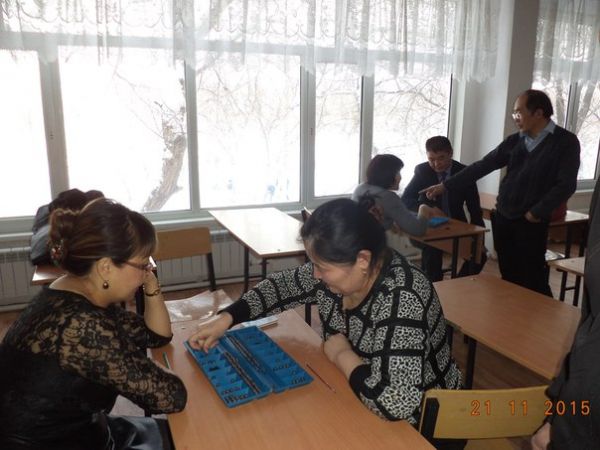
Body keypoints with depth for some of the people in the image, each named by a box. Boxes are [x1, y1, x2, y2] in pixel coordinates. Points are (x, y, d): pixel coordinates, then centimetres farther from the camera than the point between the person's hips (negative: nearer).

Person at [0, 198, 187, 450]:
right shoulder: (81, 325, -33)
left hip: (69, 430, 8)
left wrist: (151, 285, -7)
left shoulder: (80, 298, -4)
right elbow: (172, 397, -27)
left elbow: (156, 336, 7)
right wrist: (141, 367, -8)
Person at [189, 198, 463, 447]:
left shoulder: (400, 299, -35)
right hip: (353, 397, 6)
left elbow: (396, 401, -43)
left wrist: (342, 355, -27)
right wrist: (225, 319, -8)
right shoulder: (337, 269, -12)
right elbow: (281, 285, 3)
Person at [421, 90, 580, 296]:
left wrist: (537, 212, -13)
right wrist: (445, 186, 3)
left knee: (532, 279, -2)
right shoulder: (514, 141, 9)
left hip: (531, 222, -4)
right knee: (509, 277, 11)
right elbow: (482, 166, 7)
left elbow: (566, 184, -10)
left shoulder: (566, 142, -5)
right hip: (503, 218, 5)